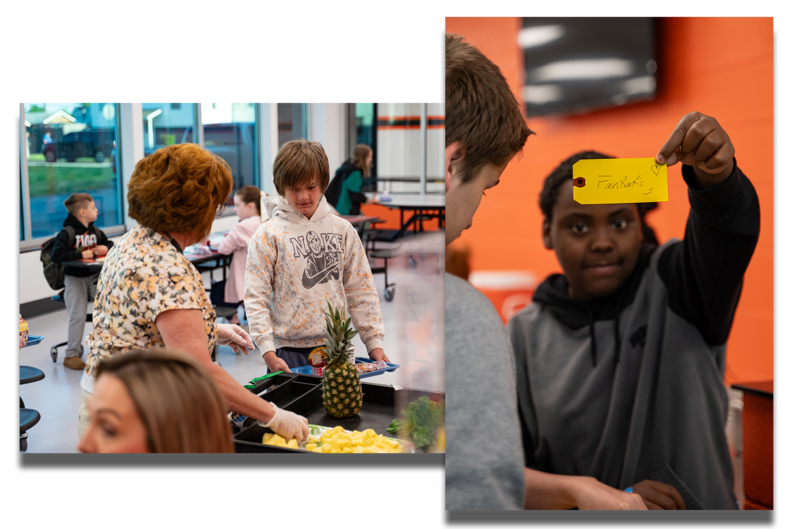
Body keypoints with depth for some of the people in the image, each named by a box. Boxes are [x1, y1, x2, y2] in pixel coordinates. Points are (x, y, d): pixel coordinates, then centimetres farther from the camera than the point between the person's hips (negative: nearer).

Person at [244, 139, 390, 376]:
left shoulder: (342, 230, 6)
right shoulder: (268, 234, -2)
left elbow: (361, 290, 9)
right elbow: (255, 297, -5)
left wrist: (375, 343, 4)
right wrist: (268, 352, -13)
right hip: (289, 352, -2)